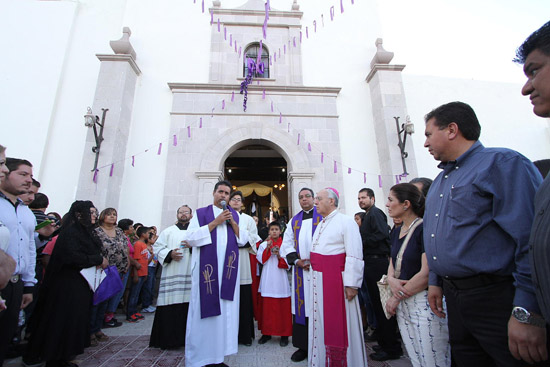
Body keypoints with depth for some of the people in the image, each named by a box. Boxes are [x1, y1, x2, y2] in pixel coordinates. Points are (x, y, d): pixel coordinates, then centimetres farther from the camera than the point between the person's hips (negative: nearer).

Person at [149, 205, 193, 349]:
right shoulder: (168, 231, 15)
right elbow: (157, 247, 7)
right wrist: (169, 254, -9)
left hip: (191, 275, 0)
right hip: (171, 275, 0)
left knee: (188, 305, -1)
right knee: (170, 307, -2)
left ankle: (187, 337, 12)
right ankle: (168, 339, 11)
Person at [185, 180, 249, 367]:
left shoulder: (234, 215, 14)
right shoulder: (201, 213, 4)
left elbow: (243, 239, 8)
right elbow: (191, 238, -9)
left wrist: (233, 222, -7)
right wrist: (215, 222, -13)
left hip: (228, 269, 4)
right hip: (206, 268, -3)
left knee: (226, 311, 6)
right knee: (204, 311, 0)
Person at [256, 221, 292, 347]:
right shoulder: (263, 245, 7)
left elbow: (288, 264, -2)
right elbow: (260, 259, -5)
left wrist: (279, 256, -19)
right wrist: (268, 248, -16)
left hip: (281, 281, -1)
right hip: (268, 281, 1)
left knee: (283, 307, 3)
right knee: (267, 307, 8)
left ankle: (284, 334, 15)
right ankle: (267, 333, 22)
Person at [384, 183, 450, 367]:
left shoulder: (424, 228, -15)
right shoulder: (396, 232, 9)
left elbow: (426, 273, -20)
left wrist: (396, 298, -11)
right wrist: (391, 280, -8)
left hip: (424, 303, -7)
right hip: (402, 304, 7)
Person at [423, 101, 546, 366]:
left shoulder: (501, 163, -12)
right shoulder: (438, 182, 14)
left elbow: (533, 239, -20)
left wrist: (527, 313, -22)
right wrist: (436, 281, 18)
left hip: (496, 298, -8)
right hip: (454, 296, 8)